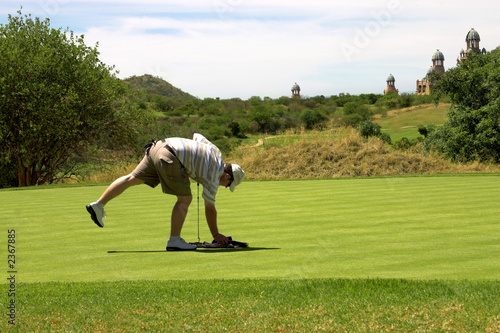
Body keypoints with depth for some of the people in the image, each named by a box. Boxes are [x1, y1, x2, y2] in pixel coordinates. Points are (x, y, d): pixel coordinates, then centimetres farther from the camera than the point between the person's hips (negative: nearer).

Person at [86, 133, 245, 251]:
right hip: (170, 158, -9)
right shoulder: (213, 177, 4)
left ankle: (98, 206, 15)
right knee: (184, 199, 0)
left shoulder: (214, 151, 22)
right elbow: (210, 209, 7)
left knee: (132, 178, 13)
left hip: (158, 147, 9)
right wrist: (216, 235, 16)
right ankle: (174, 241, 4)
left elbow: (196, 136, 38)